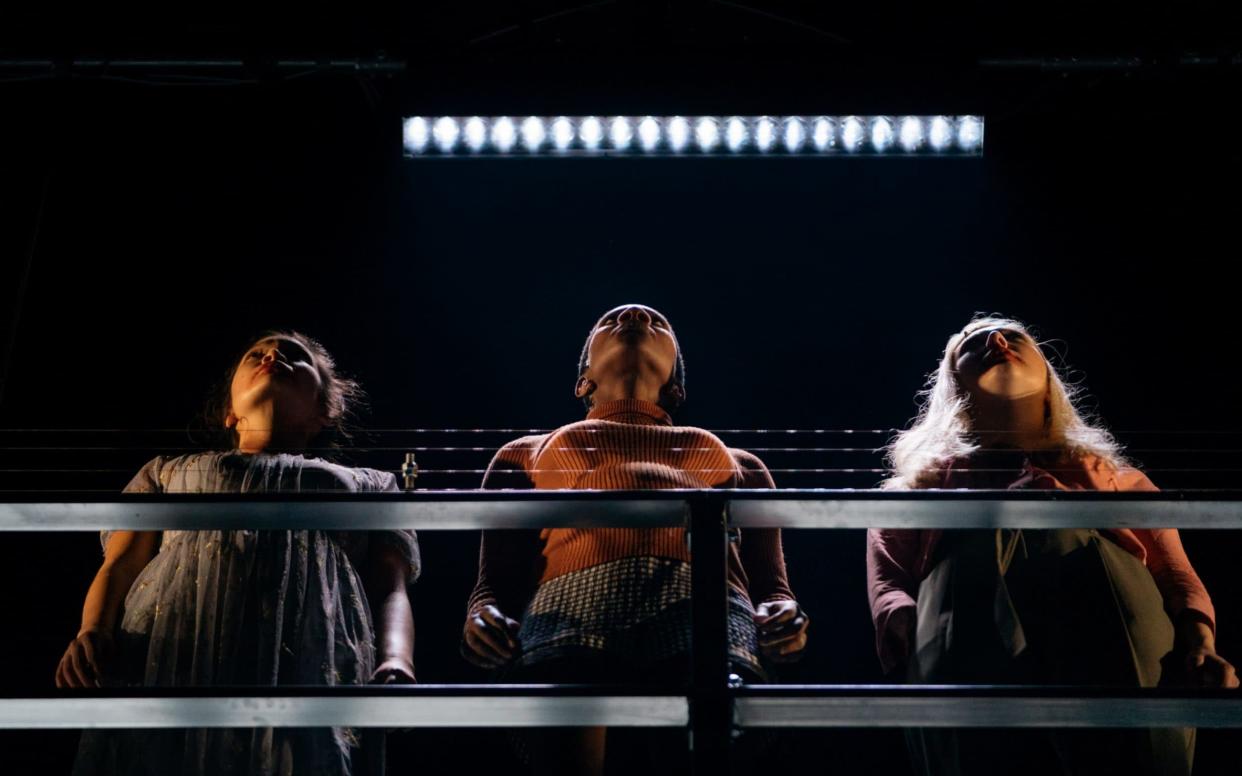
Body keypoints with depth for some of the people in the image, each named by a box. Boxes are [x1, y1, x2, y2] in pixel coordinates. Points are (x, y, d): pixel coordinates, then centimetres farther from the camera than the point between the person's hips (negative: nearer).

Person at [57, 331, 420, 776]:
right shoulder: (168, 471, 34)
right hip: (165, 662, 1)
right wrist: (92, 633, -5)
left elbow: (390, 590, 13)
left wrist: (395, 664, -9)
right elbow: (120, 567, 19)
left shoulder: (366, 486, 30)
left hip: (311, 671, -1)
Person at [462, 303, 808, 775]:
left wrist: (785, 616, -1)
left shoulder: (738, 463, 39)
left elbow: (771, 584, 24)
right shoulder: (526, 454, 36)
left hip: (708, 602, 1)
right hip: (576, 597, 0)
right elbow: (497, 579, 22)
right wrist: (483, 615, -3)